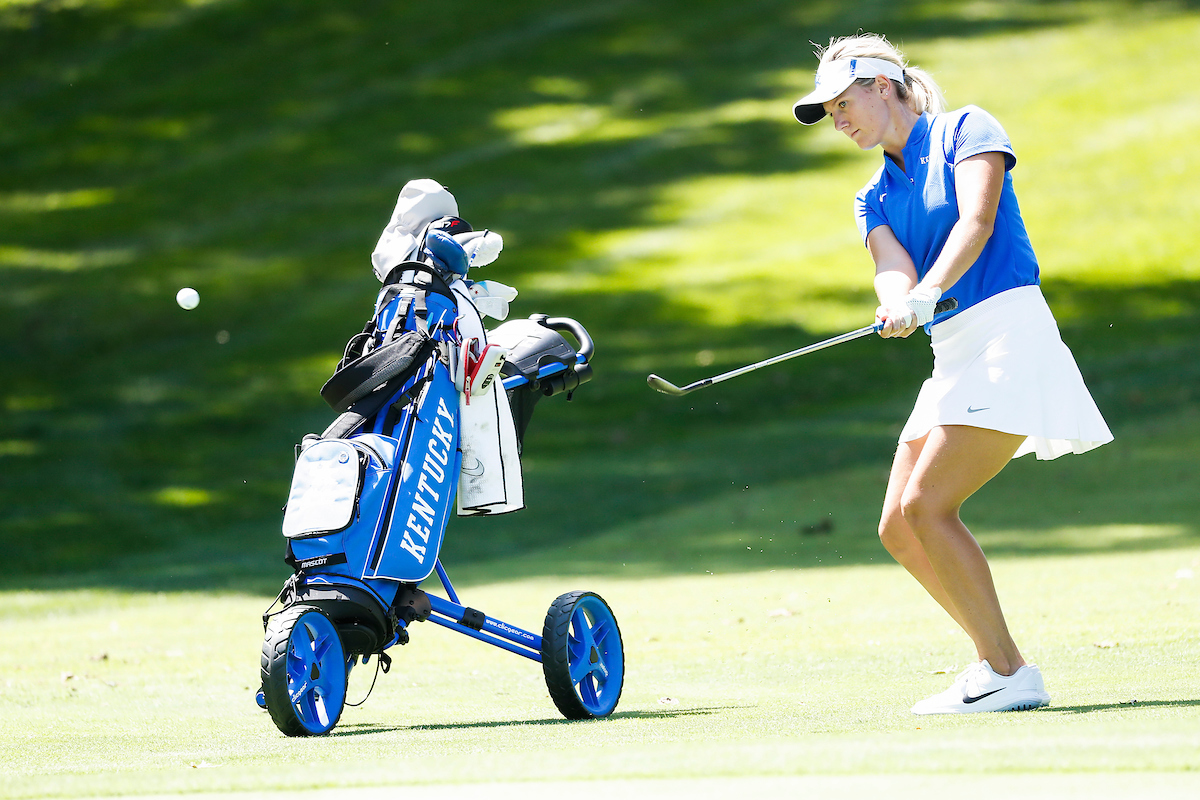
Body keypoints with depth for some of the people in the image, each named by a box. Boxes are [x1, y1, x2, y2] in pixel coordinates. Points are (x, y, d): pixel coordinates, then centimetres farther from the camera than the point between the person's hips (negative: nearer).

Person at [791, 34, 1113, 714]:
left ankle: (1010, 675, -13)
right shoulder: (877, 198, 18)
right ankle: (997, 661, 10)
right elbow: (895, 271, -1)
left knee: (927, 507, -18)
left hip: (1008, 333, -8)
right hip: (953, 354, 8)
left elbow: (977, 222, -16)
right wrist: (897, 306, -25)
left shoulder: (967, 131, 1)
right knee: (899, 527, 2)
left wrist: (927, 292, -32)